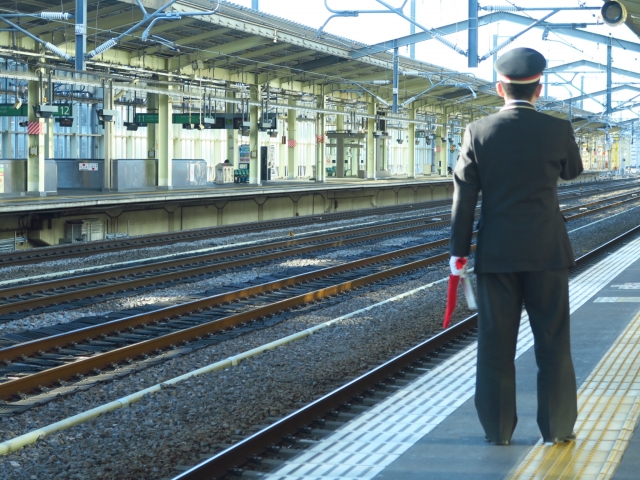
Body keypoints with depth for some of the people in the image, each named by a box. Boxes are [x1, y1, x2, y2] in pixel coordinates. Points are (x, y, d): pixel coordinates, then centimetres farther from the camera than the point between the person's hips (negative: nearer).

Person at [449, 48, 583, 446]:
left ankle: (498, 428, 12)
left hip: (496, 253, 1)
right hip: (547, 251, 0)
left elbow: (465, 195, -4)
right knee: (553, 341, 9)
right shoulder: (558, 130, -6)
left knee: (496, 342, 7)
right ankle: (558, 426, 14)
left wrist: (459, 251, 1)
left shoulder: (478, 132, -5)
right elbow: (573, 171, 14)